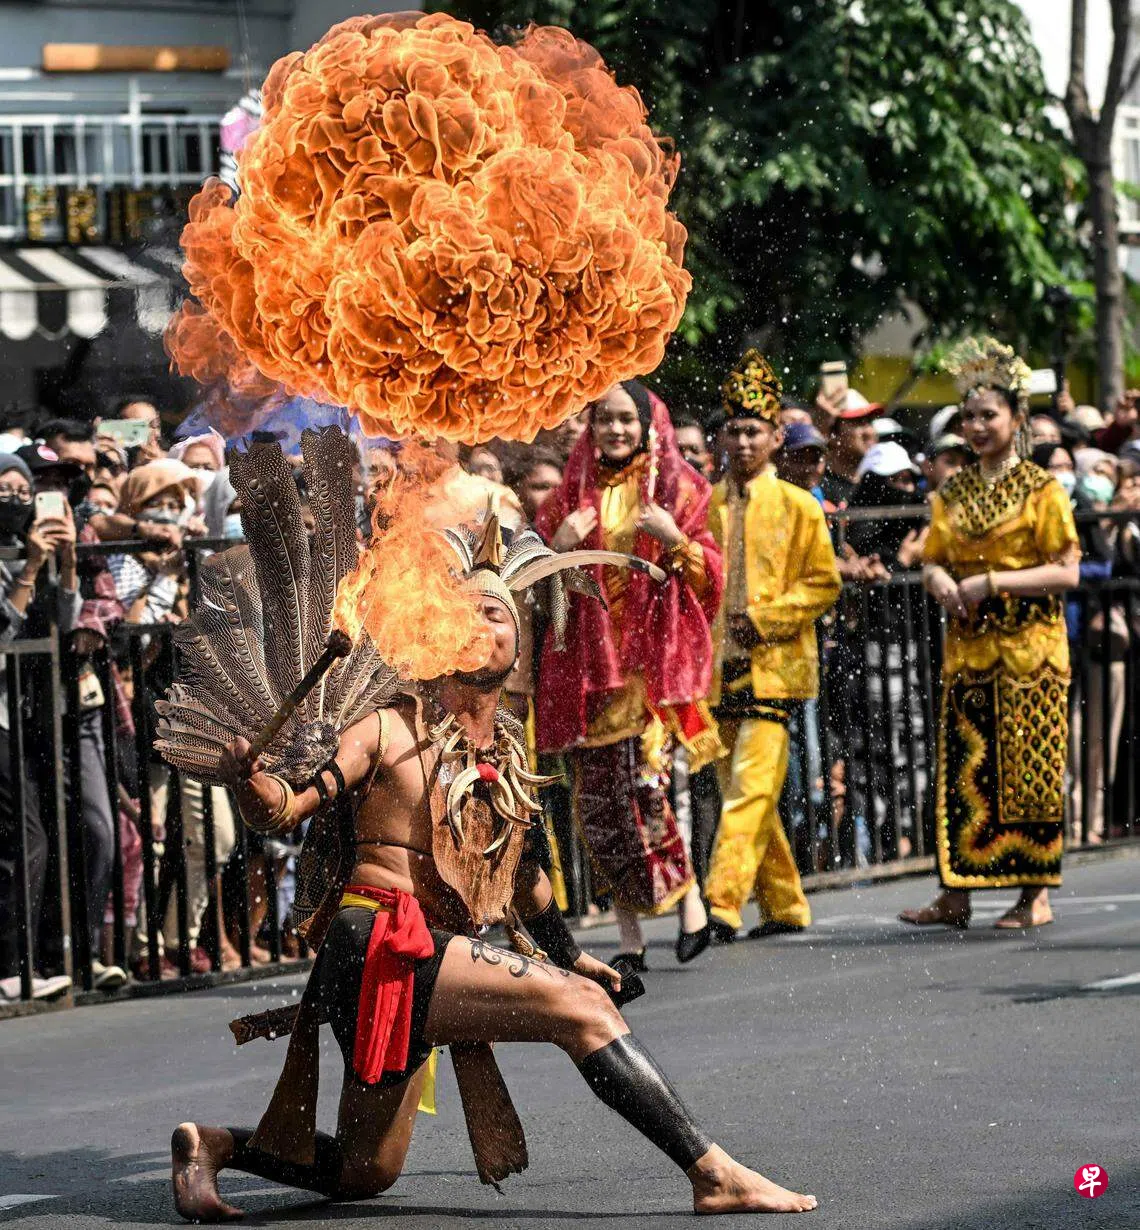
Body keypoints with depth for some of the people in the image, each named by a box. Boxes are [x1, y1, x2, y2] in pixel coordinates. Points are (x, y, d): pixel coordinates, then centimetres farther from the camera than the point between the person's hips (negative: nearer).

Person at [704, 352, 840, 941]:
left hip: (774, 666, -5)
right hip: (720, 667, 5)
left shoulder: (798, 506, 0)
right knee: (743, 791, 9)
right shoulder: (707, 506, 10)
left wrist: (767, 617, -11)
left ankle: (723, 903, -20)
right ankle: (784, 906, 20)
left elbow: (824, 583, -1)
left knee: (751, 788, -14)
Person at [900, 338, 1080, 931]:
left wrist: (991, 581, -16)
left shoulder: (1042, 489, -3)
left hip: (1028, 651, -5)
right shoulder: (953, 493, 13)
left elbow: (1066, 571, -9)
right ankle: (955, 894, 3)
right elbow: (933, 561, 17)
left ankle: (1035, 895, 1)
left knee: (1028, 770, -4)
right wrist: (938, 580, -7)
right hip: (967, 649, 5)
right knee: (962, 769, 1)